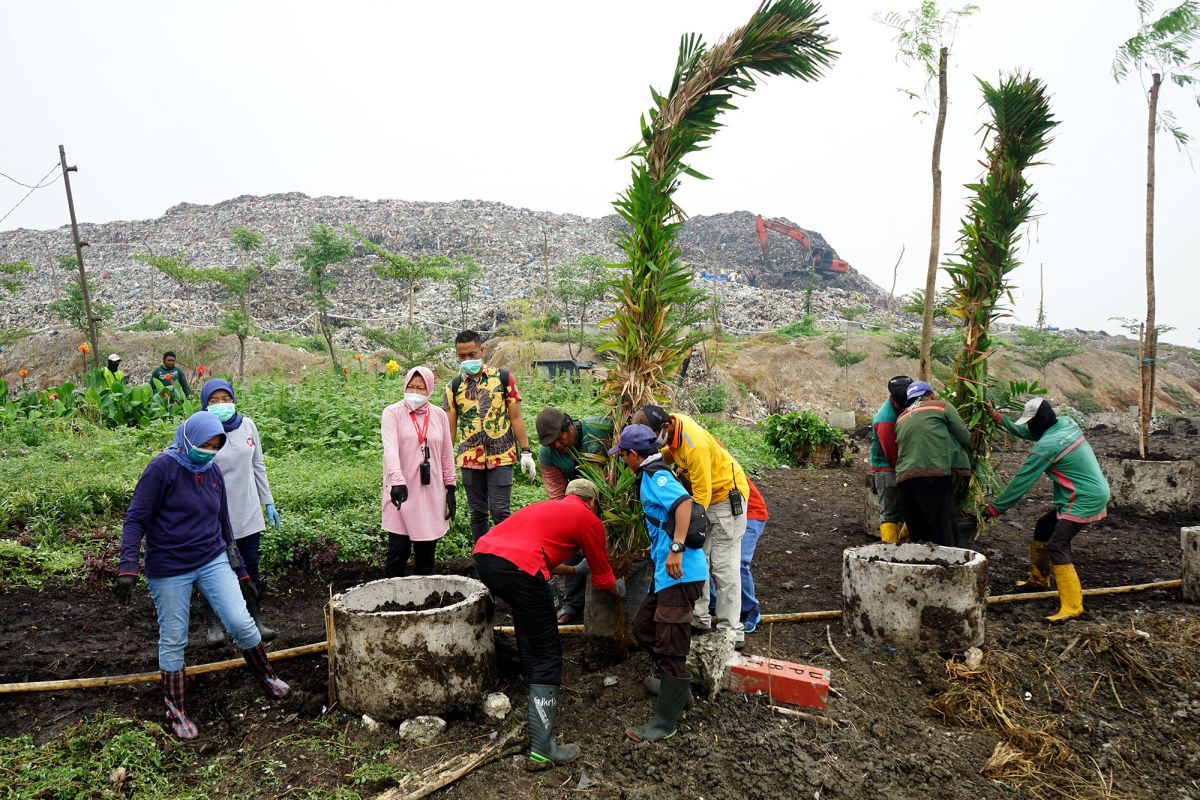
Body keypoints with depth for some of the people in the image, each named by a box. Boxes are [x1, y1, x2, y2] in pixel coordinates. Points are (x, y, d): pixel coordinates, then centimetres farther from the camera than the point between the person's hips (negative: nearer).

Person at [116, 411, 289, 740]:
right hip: (169, 570, -4)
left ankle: (267, 678, 19)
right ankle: (176, 712, 24)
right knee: (173, 640, 7)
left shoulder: (213, 471, 5)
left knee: (241, 623, -4)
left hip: (213, 561, 4)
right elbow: (136, 519, -12)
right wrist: (128, 567, -21)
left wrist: (239, 571, 18)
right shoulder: (162, 468, -12)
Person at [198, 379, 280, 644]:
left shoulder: (247, 425, 0)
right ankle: (214, 624, 27)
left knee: (251, 567, 10)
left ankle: (256, 619, 24)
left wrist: (268, 502, 10)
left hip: (248, 511, 3)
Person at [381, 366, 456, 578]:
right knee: (398, 549, -2)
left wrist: (451, 487, 10)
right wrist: (397, 481, -32)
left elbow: (446, 455, 13)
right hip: (402, 490, -3)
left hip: (431, 492, 3)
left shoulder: (439, 415, 9)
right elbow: (390, 449, -18)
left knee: (427, 549, 8)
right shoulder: (392, 413, -3)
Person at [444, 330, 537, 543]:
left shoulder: (503, 378, 0)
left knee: (501, 512, -6)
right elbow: (450, 428, 6)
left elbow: (516, 418, 1)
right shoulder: (454, 387, 6)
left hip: (501, 457, -3)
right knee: (478, 514, 10)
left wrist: (526, 452, -5)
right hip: (470, 459, 3)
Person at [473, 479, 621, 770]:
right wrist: (617, 591, 46)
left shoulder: (545, 506, 31)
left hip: (483, 553, 8)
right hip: (517, 569, -8)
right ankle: (541, 749, -1)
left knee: (528, 614, 35)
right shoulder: (589, 520, 14)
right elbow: (603, 578, 24)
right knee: (548, 656, 1)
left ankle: (533, 677, 48)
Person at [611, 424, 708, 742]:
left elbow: (684, 502, -27)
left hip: (681, 572, -10)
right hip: (667, 573, 10)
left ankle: (665, 722, 6)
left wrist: (676, 549, -31)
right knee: (643, 628, 19)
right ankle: (676, 686, 35)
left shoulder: (655, 476, -12)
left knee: (670, 644, -3)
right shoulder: (652, 477, 18)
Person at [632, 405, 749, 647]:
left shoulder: (695, 446, -33)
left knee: (723, 566, -7)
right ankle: (699, 620, 16)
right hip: (704, 496, 9)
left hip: (727, 496, -9)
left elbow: (701, 496, -28)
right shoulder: (672, 422, -9)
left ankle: (731, 631, 0)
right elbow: (671, 452, 12)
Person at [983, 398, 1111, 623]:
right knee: (1043, 527, 20)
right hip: (1093, 492, 10)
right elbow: (1027, 433, 21)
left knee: (1057, 546, -17)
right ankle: (1038, 580, 33)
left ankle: (1072, 605, -19)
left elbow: (1021, 481, -15)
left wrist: (996, 507, -7)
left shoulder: (1046, 446, -21)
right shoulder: (1066, 423, 3)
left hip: (1085, 500, -10)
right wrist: (1000, 419, 22)